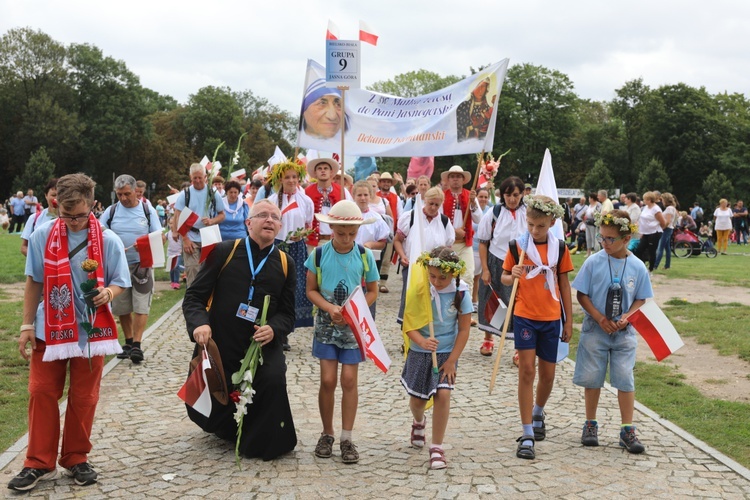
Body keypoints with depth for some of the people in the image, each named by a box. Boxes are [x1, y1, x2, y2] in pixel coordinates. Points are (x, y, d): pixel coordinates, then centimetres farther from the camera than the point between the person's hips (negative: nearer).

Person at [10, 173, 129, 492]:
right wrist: (27, 325, 2)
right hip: (49, 329, 1)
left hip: (91, 331, 0)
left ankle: (76, 459, 24)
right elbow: (33, 283, 2)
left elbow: (119, 283, -1)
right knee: (42, 393, 3)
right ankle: (39, 463, 14)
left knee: (83, 397, 8)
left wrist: (108, 292, -25)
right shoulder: (42, 236, -6)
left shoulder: (108, 241, -8)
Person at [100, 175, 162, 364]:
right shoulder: (111, 211, 4)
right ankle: (128, 342, 23)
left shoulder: (148, 210, 0)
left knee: (141, 306, -7)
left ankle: (137, 345, -5)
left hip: (142, 264, -2)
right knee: (122, 307, 10)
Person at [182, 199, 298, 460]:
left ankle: (262, 443, -2)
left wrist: (273, 329, -17)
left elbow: (287, 313, 5)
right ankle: (228, 429, 44)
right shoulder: (223, 252, -3)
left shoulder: (285, 264, 5)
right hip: (218, 345, -1)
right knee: (202, 409, 6)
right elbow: (194, 296, -3)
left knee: (273, 379, -26)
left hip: (262, 345, 1)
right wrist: (199, 323, -23)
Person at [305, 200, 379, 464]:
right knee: (328, 380, -2)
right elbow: (311, 290, 0)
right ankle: (327, 434, 15)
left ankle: (346, 438, 8)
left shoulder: (365, 256, -3)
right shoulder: (318, 255, -5)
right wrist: (330, 308, -18)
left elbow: (372, 292, 3)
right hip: (326, 325, 0)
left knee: (349, 380, -1)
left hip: (353, 327, 0)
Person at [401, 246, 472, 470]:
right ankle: (418, 422, 49)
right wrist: (422, 342, -33)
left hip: (447, 353, -1)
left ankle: (437, 448, -3)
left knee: (443, 394, -16)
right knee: (417, 399, 11)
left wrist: (452, 360, -10)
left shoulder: (461, 293, -13)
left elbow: (464, 329, -6)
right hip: (420, 352, 1)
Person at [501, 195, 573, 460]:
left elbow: (564, 285, 7)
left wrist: (568, 321, 7)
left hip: (551, 318, 2)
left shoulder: (559, 248, 1)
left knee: (548, 374, 10)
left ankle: (538, 413, 40)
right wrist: (512, 277, -19)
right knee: (526, 371, -6)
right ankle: (527, 435, -2)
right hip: (524, 316, -2)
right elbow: (504, 277, 5)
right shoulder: (518, 246, -3)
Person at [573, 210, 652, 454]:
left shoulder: (637, 267, -4)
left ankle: (627, 430, 10)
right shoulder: (593, 262, -8)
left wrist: (627, 317, -14)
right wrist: (600, 319, -14)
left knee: (625, 379, 1)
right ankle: (590, 425, 24)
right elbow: (582, 295, -5)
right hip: (595, 330, 0)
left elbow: (641, 299, 4)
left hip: (624, 332, 1)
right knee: (592, 378, 8)